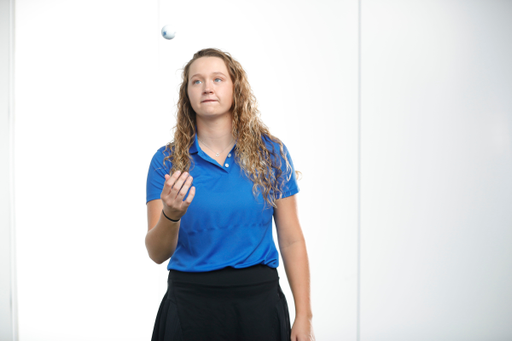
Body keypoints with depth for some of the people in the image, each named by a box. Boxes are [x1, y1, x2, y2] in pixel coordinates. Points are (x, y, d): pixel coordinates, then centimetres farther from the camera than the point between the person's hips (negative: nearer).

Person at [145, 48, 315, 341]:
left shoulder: (271, 153, -1)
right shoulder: (166, 160, -2)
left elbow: (291, 240, 0)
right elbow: (157, 254, -6)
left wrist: (304, 316, -4)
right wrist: (171, 215, -27)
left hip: (259, 298, 0)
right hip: (190, 302, 0)